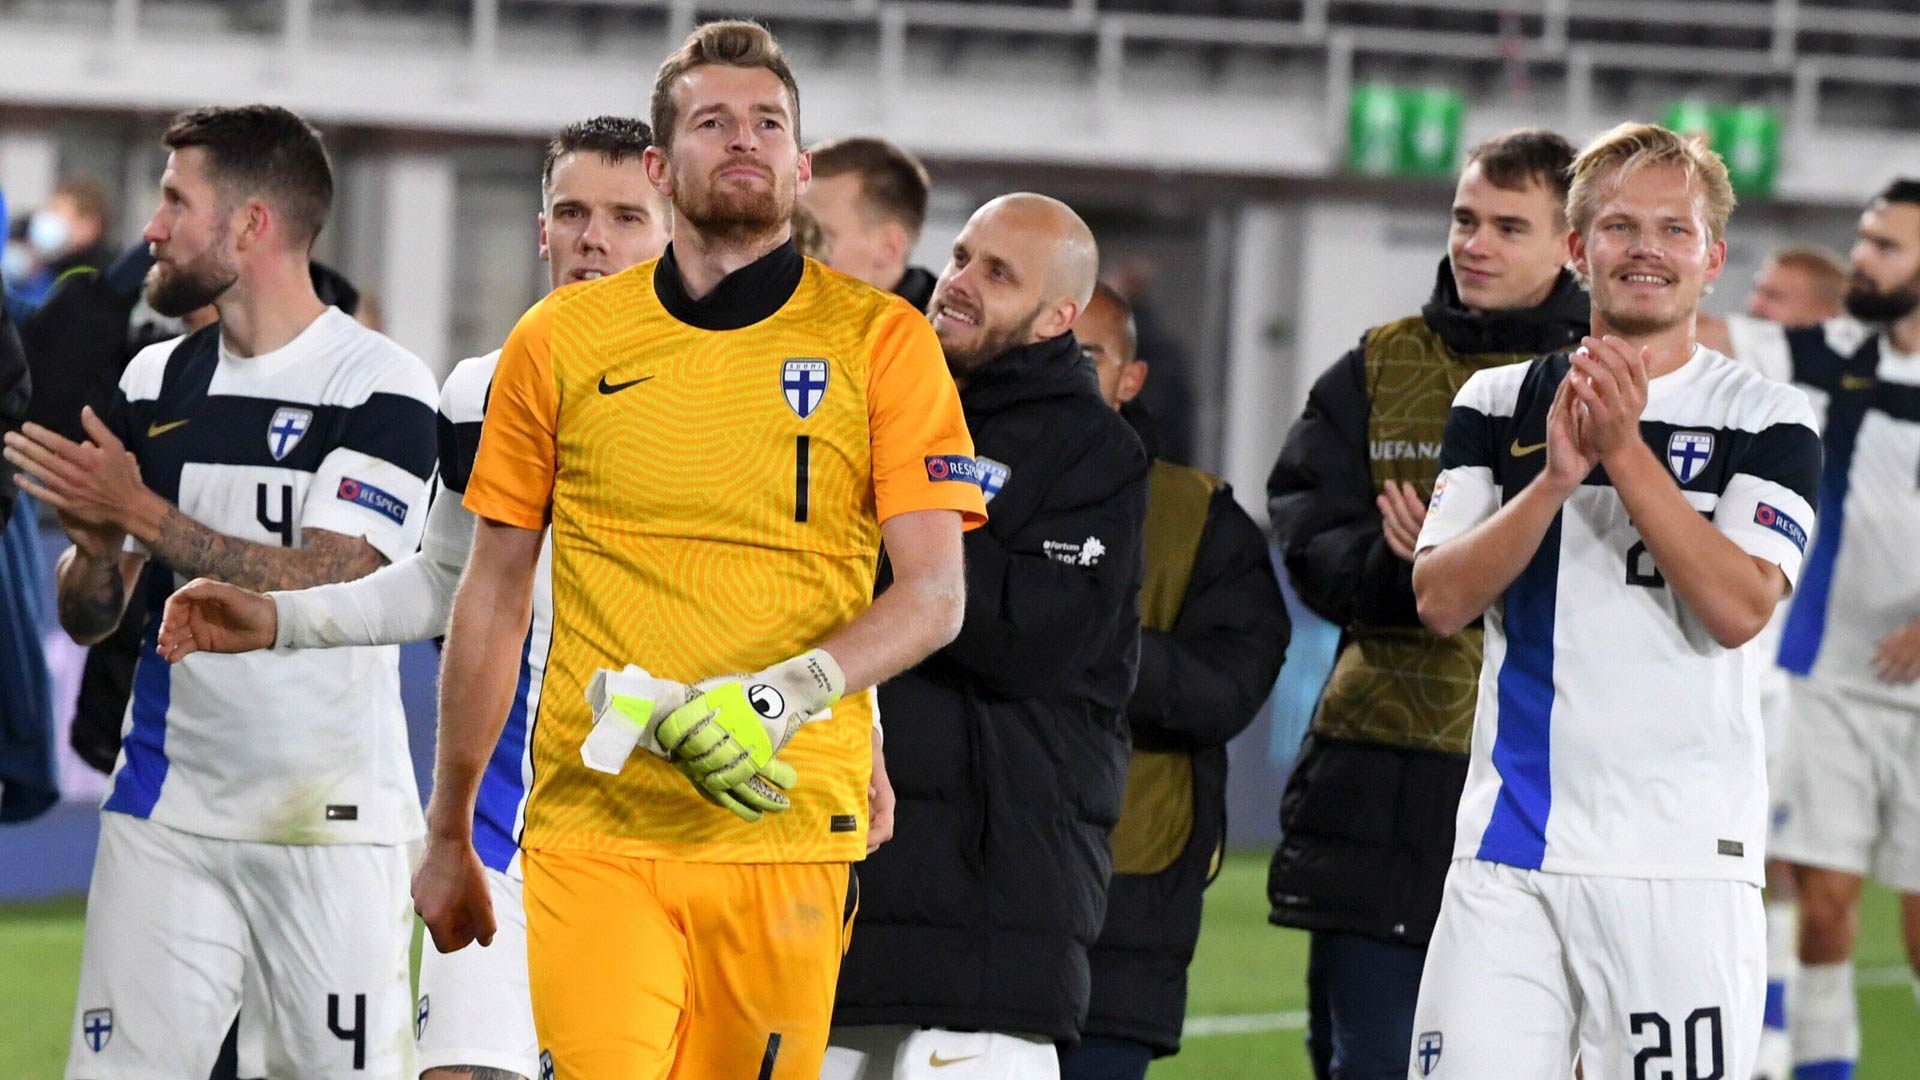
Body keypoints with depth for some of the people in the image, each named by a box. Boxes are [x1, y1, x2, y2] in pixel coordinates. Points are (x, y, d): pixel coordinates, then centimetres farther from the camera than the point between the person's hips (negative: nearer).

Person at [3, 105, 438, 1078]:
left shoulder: (379, 385, -7)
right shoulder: (154, 383, 11)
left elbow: (325, 588, -19)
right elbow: (87, 618, 13)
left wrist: (143, 514, -19)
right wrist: (95, 549, -9)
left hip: (331, 819, -5)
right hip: (167, 812, 5)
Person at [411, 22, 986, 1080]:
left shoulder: (881, 340, 5)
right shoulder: (558, 341, 8)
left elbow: (933, 595, 0)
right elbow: (493, 593, 14)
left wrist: (783, 696, -19)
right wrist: (448, 833, 17)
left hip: (788, 830, 0)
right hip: (593, 831, 0)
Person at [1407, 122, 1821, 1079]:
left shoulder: (1764, 418, 3)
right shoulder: (1498, 404, 11)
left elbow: (1739, 607, -11)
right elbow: (1440, 599, 0)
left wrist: (1625, 451, -17)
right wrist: (1557, 475, -14)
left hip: (1682, 859, -2)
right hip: (1509, 846, 2)